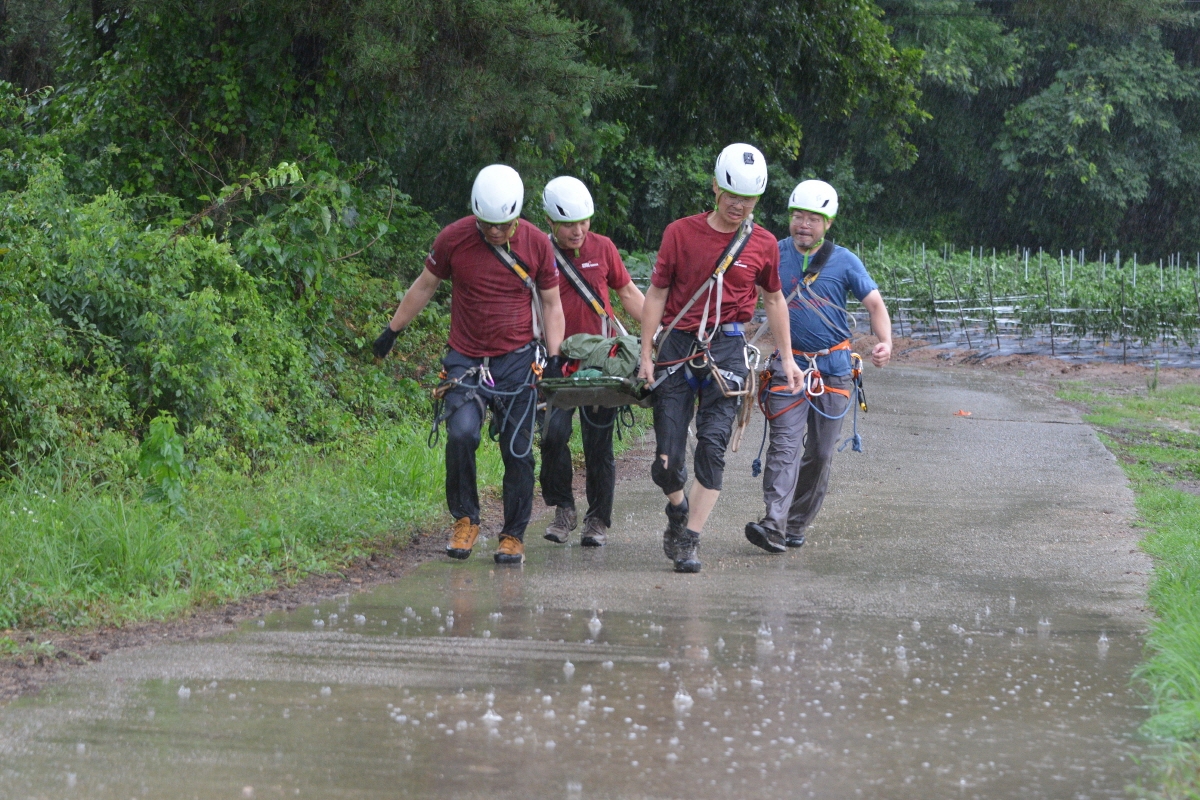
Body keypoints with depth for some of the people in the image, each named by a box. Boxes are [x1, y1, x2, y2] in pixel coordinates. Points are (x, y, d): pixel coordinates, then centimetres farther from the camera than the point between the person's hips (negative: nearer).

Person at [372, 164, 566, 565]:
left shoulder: (536, 243, -2)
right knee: (461, 434, -21)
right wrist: (393, 330, 15)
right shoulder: (454, 239, -5)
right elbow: (425, 286, 10)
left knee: (517, 451, 0)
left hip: (517, 360, 1)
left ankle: (514, 534, 15)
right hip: (466, 359, 0)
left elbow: (551, 304, 8)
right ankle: (465, 519, -3)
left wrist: (555, 355, -2)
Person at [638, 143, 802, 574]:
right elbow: (656, 294, 5)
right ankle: (678, 510, 30)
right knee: (667, 461, -3)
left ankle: (688, 541, -8)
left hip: (726, 348, 0)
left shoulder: (763, 244, 4)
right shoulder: (680, 233, 1)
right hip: (678, 345, 0)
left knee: (713, 446, -13)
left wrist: (787, 359, 18)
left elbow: (774, 299, 18)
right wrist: (646, 355, 0)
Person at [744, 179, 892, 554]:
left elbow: (874, 303, 0)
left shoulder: (844, 261, 0)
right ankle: (774, 526, -26)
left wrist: (885, 342, -18)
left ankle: (797, 524, 17)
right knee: (785, 444, -15)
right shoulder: (774, 255, 1)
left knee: (820, 452, 5)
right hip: (788, 364, -1)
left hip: (832, 366, 1)